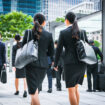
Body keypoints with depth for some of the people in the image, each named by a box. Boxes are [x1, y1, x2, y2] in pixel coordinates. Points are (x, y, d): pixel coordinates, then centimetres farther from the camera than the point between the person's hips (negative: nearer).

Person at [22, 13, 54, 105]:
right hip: (43, 64, 2)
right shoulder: (49, 35, -1)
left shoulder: (28, 32, -3)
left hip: (31, 64, -2)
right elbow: (51, 53, 4)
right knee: (35, 87, 22)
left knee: (33, 91, -4)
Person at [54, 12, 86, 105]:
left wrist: (55, 64, 7)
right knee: (75, 88, 19)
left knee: (71, 90, 2)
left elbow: (59, 50, -4)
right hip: (81, 63, 5)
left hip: (70, 63, -5)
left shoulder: (63, 32, -5)